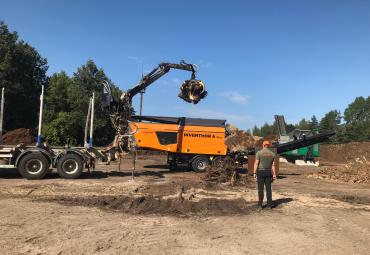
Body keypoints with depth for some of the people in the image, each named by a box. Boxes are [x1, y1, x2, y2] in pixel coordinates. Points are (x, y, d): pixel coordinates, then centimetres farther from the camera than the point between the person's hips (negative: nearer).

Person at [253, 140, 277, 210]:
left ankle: (260, 205, 3)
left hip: (260, 172, -3)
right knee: (268, 189, 10)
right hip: (268, 172, 3)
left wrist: (254, 173, -9)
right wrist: (274, 174, 6)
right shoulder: (272, 154, 2)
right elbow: (273, 165, 2)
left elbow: (256, 163, -12)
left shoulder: (259, 153, -10)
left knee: (260, 189, 1)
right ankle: (269, 205, 11)